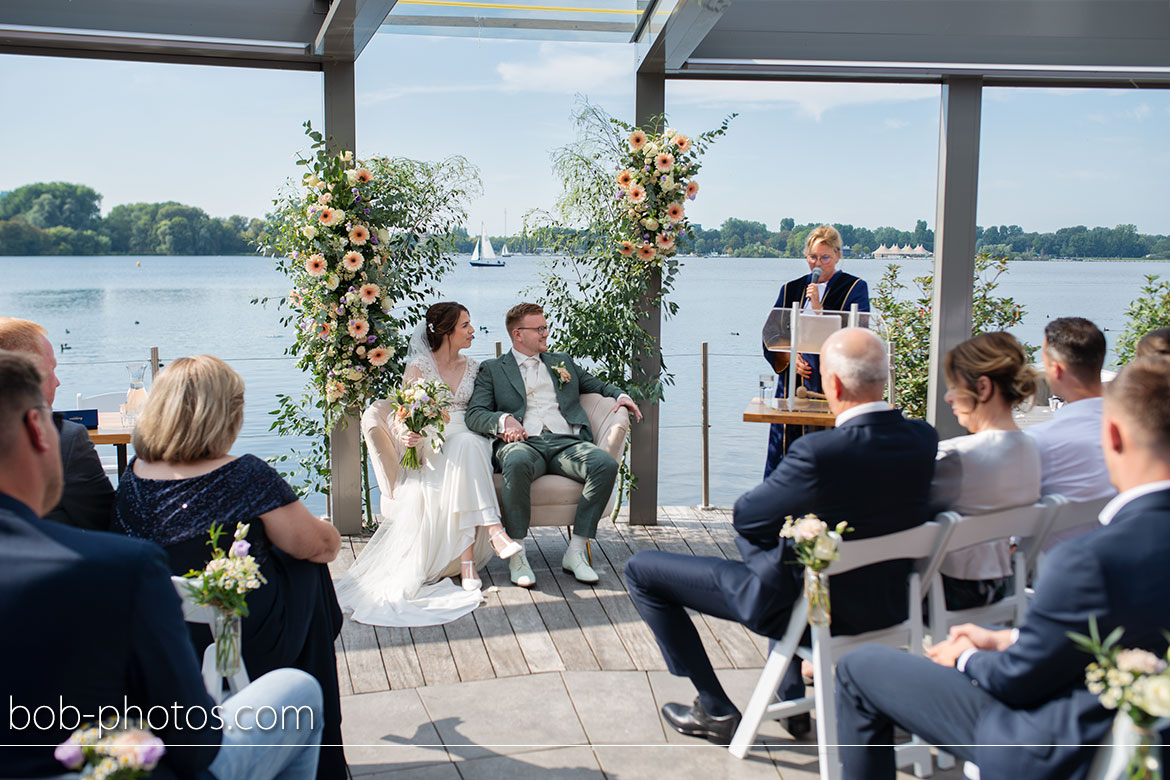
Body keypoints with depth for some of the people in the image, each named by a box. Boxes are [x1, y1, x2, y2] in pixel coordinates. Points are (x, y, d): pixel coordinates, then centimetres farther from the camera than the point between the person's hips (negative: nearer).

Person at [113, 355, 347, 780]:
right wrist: (327, 535, 12)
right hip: (244, 647, -5)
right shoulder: (245, 477, -23)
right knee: (307, 569, 22)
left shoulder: (133, 477, -7)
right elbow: (319, 545, -12)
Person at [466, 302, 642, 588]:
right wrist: (503, 420, -14)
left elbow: (597, 384, 39)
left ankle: (576, 551, -24)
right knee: (517, 463, -40)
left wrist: (620, 395, 16)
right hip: (524, 443, -3)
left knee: (606, 464, -29)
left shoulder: (563, 362, 30)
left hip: (566, 442, 3)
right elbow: (475, 414, 7)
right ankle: (517, 554, -27)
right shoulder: (492, 369, 19)